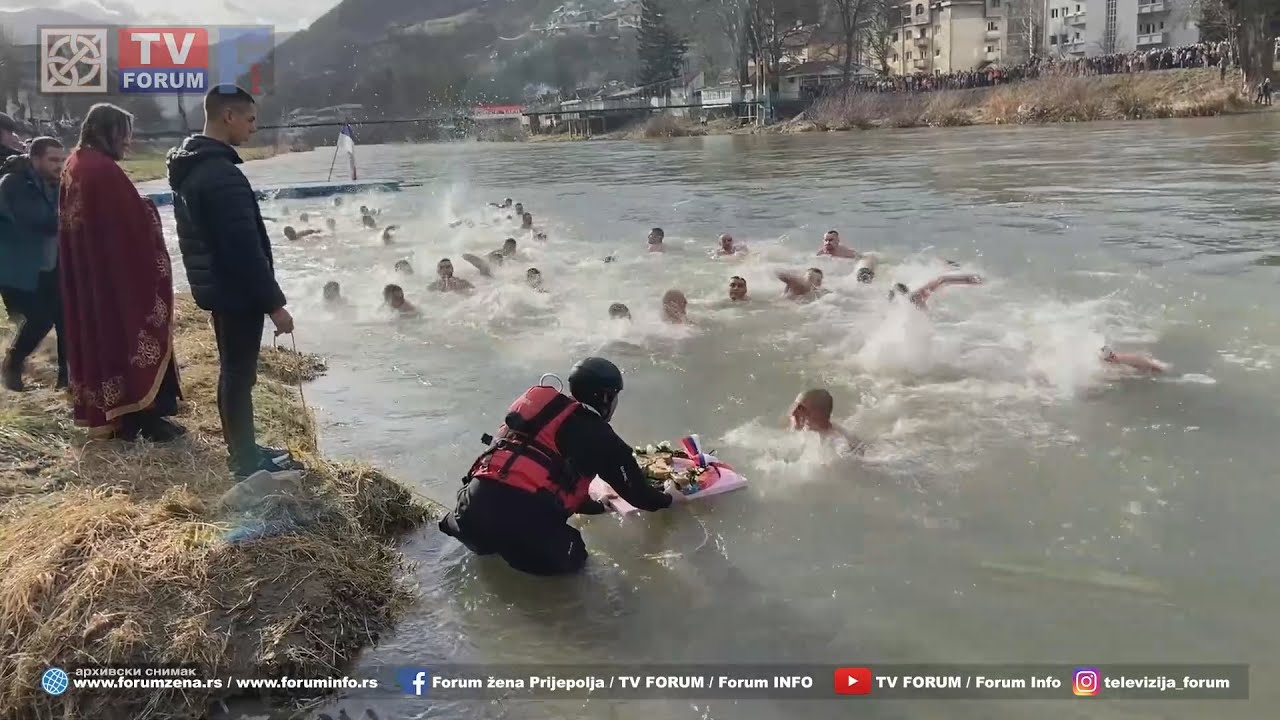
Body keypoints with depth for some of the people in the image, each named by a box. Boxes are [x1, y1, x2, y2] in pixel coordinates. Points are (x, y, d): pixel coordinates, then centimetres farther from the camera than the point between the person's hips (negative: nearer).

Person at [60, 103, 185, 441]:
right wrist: (150, 210, -1)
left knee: (98, 334, 13)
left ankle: (111, 414, 21)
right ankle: (145, 417, 4)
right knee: (131, 335, -2)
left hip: (85, 275, 10)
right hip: (119, 272, -10)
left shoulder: (73, 165, 10)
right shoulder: (103, 170, -19)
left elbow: (71, 218, 16)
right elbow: (134, 220, -20)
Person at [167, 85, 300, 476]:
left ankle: (243, 451, 28)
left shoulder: (189, 167, 11)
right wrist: (274, 303, -20)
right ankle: (246, 461, 8)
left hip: (215, 287, 10)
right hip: (237, 291, -10)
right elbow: (245, 247, -25)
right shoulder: (222, 174, -22)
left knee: (232, 370, 17)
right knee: (240, 374, -2)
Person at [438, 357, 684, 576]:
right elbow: (635, 490, 17)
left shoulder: (540, 406, 26)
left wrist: (596, 506, 49)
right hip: (525, 515, -7)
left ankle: (457, 525, 11)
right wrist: (667, 498, 38)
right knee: (570, 558, 19)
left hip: (477, 499, 7)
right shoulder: (600, 436, 7)